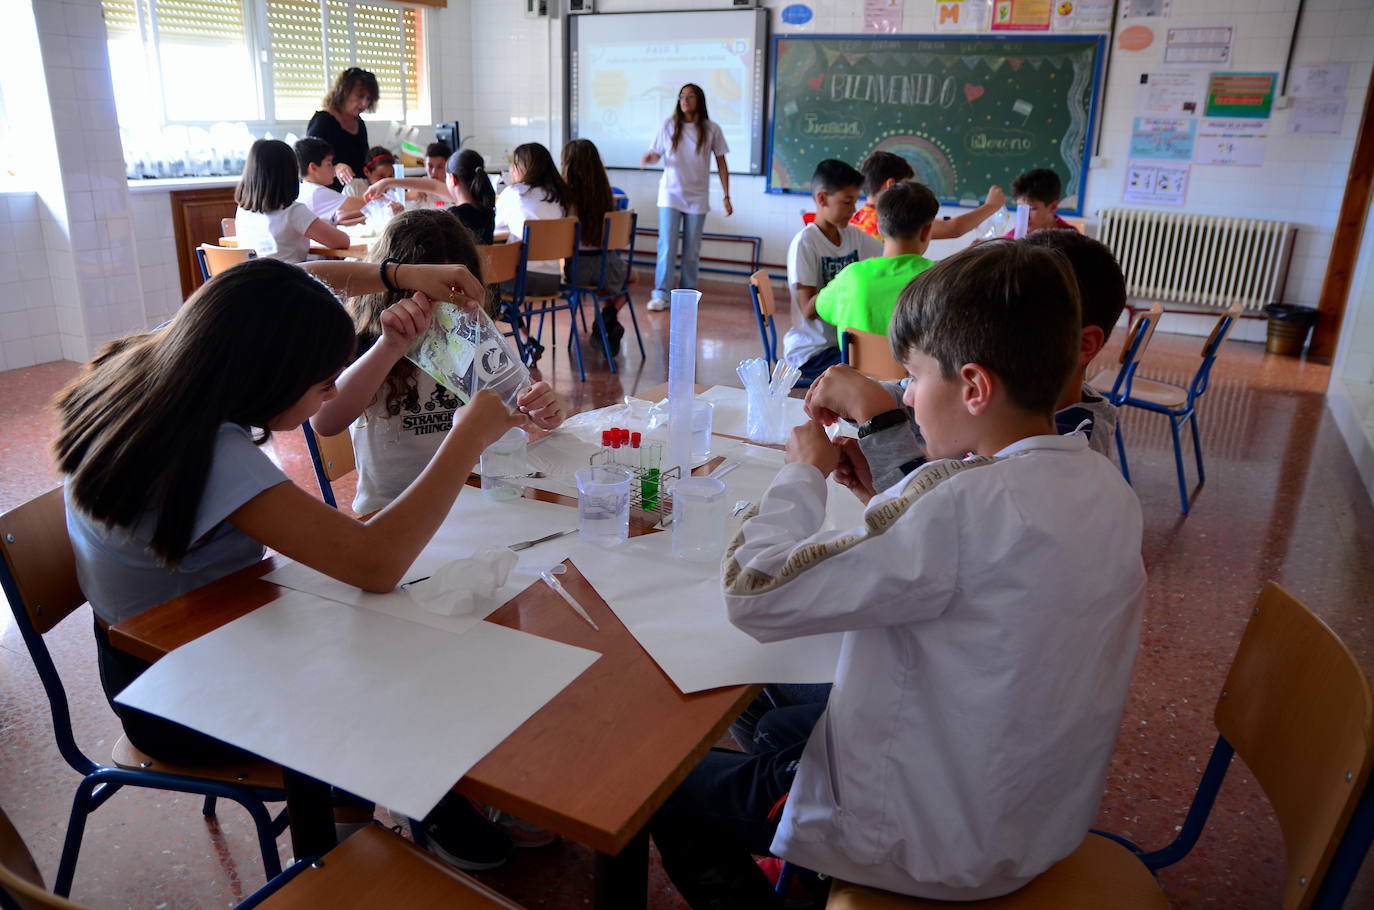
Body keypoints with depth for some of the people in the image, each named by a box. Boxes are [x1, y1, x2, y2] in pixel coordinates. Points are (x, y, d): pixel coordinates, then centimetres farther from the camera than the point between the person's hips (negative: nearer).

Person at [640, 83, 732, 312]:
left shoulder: (711, 129, 1)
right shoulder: (669, 125, 2)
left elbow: (721, 164, 4)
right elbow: (656, 154, 10)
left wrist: (726, 196, -1)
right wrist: (650, 158, -14)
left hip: (697, 197, 0)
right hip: (671, 194, 0)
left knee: (692, 250, 5)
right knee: (667, 246, -8)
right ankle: (661, 294, -7)